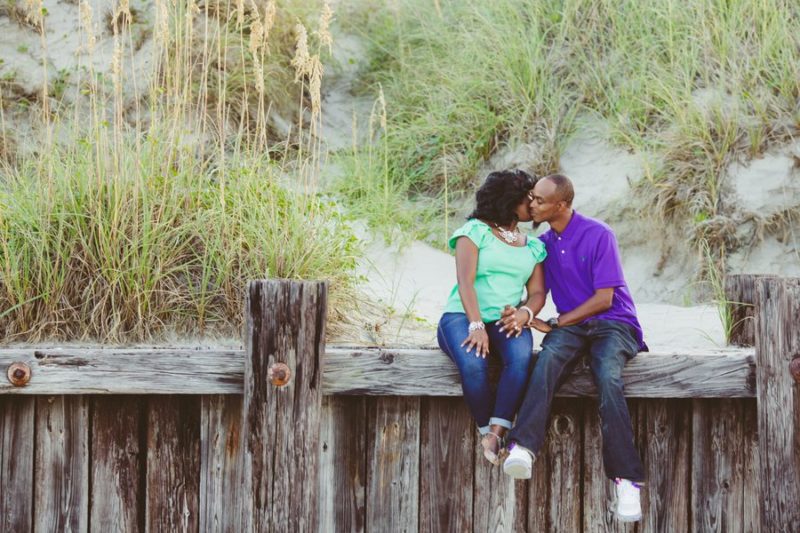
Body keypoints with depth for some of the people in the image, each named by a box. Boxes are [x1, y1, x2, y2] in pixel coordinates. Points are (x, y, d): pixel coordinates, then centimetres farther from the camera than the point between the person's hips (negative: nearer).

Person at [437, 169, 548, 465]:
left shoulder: (532, 246, 20)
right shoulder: (475, 231, 4)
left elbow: (537, 292, 11)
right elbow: (466, 281, -8)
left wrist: (525, 312, -14)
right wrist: (477, 326, -22)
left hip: (506, 320, 3)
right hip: (463, 316, -3)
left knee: (521, 357, -34)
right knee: (473, 365, -37)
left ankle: (496, 433, -39)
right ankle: (486, 430, -20)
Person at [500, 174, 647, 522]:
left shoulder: (598, 235, -6)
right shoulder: (542, 243, 12)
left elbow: (604, 298, -9)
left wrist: (554, 323, -9)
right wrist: (521, 314, -12)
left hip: (613, 323, -3)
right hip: (570, 327, 3)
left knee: (608, 376, -36)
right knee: (549, 356, -34)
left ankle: (626, 480, -37)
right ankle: (523, 448, -55)